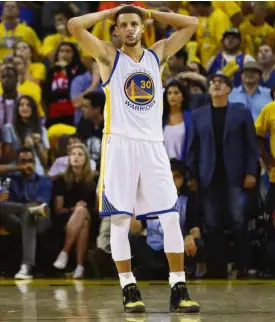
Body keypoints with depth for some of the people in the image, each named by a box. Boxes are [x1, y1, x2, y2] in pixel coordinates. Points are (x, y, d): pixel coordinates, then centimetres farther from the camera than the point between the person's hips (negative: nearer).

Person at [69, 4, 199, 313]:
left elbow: (191, 24, 15)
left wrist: (150, 12, 12)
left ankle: (179, 290, -1)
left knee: (171, 218, -4)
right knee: (120, 221, -3)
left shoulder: (158, 54, 14)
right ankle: (129, 290, 4)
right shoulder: (109, 56, 5)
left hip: (153, 146, 3)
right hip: (120, 145, -3)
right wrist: (110, 12, 4)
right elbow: (75, 25, -8)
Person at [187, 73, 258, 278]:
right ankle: (217, 270, 7)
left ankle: (243, 267, -2)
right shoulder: (198, 115, 10)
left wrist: (250, 172, -7)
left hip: (234, 175, -2)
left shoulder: (242, 112, 4)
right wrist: (192, 176, 1)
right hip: (209, 177, 2)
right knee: (212, 225, 2)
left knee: (239, 220, -8)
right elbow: (193, 147, 8)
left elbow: (251, 144, 1)